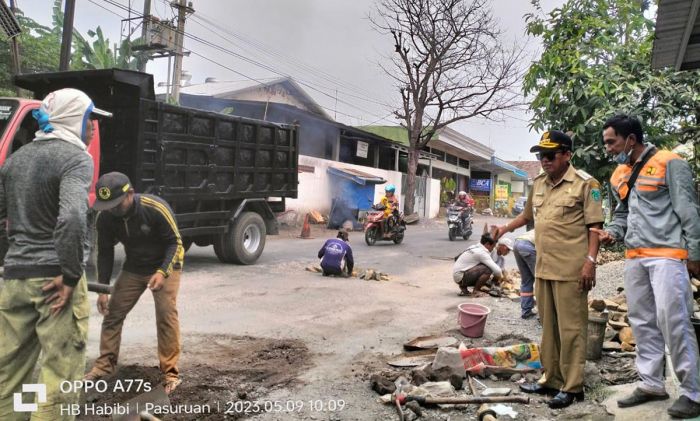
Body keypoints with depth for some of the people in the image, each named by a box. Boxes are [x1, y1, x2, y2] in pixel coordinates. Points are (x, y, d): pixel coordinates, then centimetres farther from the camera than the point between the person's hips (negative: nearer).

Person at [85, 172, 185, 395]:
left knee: (166, 315, -13)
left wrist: (162, 272, -33)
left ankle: (170, 372, -4)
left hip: (165, 265, -4)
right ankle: (105, 365, 21)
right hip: (133, 268, 5)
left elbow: (174, 242, -20)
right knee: (113, 312, 4)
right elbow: (105, 253, -5)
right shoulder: (105, 217, -17)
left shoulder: (156, 208, -30)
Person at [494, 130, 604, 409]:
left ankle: (572, 387, 12)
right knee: (548, 326, 15)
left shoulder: (585, 183, -6)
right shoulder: (538, 184, 13)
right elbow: (528, 214, 28)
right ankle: (550, 379, 27)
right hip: (543, 268, 7)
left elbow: (594, 225, -8)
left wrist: (590, 261, -15)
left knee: (571, 328, 1)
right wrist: (505, 228, 15)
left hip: (571, 270, -7)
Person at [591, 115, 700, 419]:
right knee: (642, 322, 11)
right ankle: (651, 384, 23)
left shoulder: (669, 163, -6)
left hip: (667, 255, -7)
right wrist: (612, 232, 1)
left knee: (672, 321, -8)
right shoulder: (619, 175, 15)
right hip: (634, 257, 8)